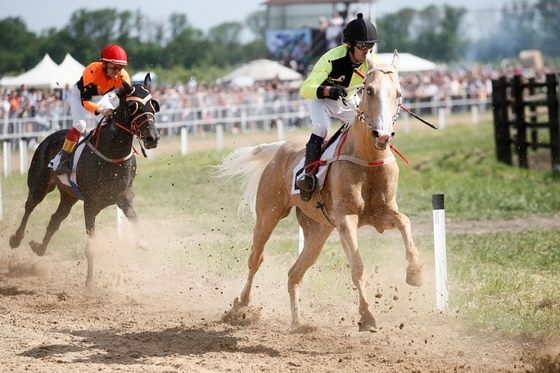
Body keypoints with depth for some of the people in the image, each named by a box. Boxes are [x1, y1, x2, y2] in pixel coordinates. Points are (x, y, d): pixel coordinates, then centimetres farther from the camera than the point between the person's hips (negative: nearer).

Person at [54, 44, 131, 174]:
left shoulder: (123, 77, -29)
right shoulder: (92, 70, -40)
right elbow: (85, 100, -42)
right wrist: (100, 110, -59)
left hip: (101, 97, 5)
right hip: (80, 94, -5)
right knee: (80, 125, -24)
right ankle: (64, 160, -17)